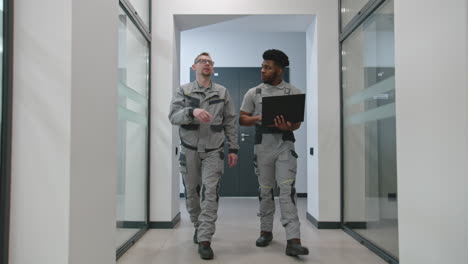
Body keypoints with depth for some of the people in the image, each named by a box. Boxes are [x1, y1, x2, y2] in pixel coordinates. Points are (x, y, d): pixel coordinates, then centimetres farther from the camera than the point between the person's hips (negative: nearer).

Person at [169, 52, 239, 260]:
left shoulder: (223, 92, 5)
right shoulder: (183, 91, 3)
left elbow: (230, 123, 5)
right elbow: (173, 116, -9)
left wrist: (233, 148, 1)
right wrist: (192, 111, -28)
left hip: (213, 151, -1)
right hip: (189, 150, 1)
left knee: (210, 193, -11)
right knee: (191, 192, 10)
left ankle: (204, 240, -7)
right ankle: (199, 226, 34)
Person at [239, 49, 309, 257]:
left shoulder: (293, 92, 4)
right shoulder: (253, 93, 7)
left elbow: (297, 122, 2)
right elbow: (242, 119, 7)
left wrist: (287, 126, -21)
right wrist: (258, 118, -12)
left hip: (285, 144, -2)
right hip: (263, 144, 2)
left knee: (287, 189, -10)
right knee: (265, 190, 10)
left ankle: (293, 241, -12)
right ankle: (266, 231, 25)